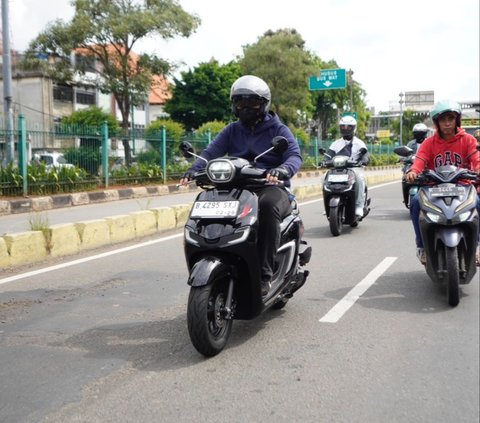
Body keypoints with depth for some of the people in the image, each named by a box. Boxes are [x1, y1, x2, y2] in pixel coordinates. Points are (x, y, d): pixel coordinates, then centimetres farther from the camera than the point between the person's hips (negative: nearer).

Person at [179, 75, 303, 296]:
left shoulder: (278, 129, 6)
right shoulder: (231, 131, 17)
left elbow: (295, 155, -10)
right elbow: (211, 152, 2)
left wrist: (282, 170, -34)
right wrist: (194, 169, -21)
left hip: (271, 187, -4)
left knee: (268, 205, -39)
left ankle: (265, 274, -34)